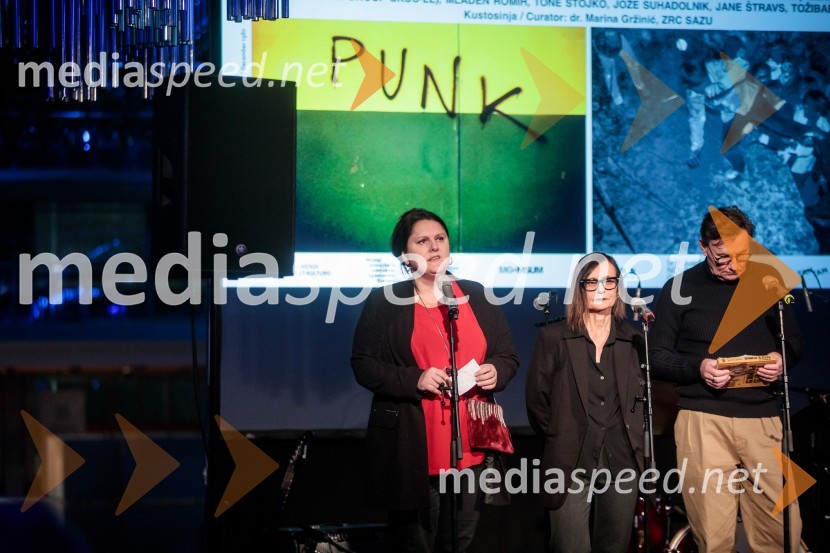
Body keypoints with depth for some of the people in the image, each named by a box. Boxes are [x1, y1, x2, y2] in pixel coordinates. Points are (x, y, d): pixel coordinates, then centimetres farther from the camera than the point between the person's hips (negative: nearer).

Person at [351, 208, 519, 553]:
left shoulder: (476, 296, 11)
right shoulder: (384, 301, -1)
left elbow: (508, 357, 15)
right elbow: (363, 365, -4)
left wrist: (496, 372, -9)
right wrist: (414, 380, -19)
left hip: (471, 450, 3)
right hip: (411, 451, -3)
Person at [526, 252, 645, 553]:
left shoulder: (633, 339, 10)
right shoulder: (553, 337, 1)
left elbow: (643, 394, 18)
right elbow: (537, 399, 2)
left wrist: (634, 435, 7)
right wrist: (557, 437, 0)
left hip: (621, 461, 3)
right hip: (572, 464, -3)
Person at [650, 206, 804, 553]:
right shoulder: (679, 289, 3)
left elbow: (794, 341, 19)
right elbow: (657, 358, 4)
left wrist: (783, 358, -4)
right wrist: (698, 367, -15)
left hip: (763, 418, 2)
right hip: (703, 419, -2)